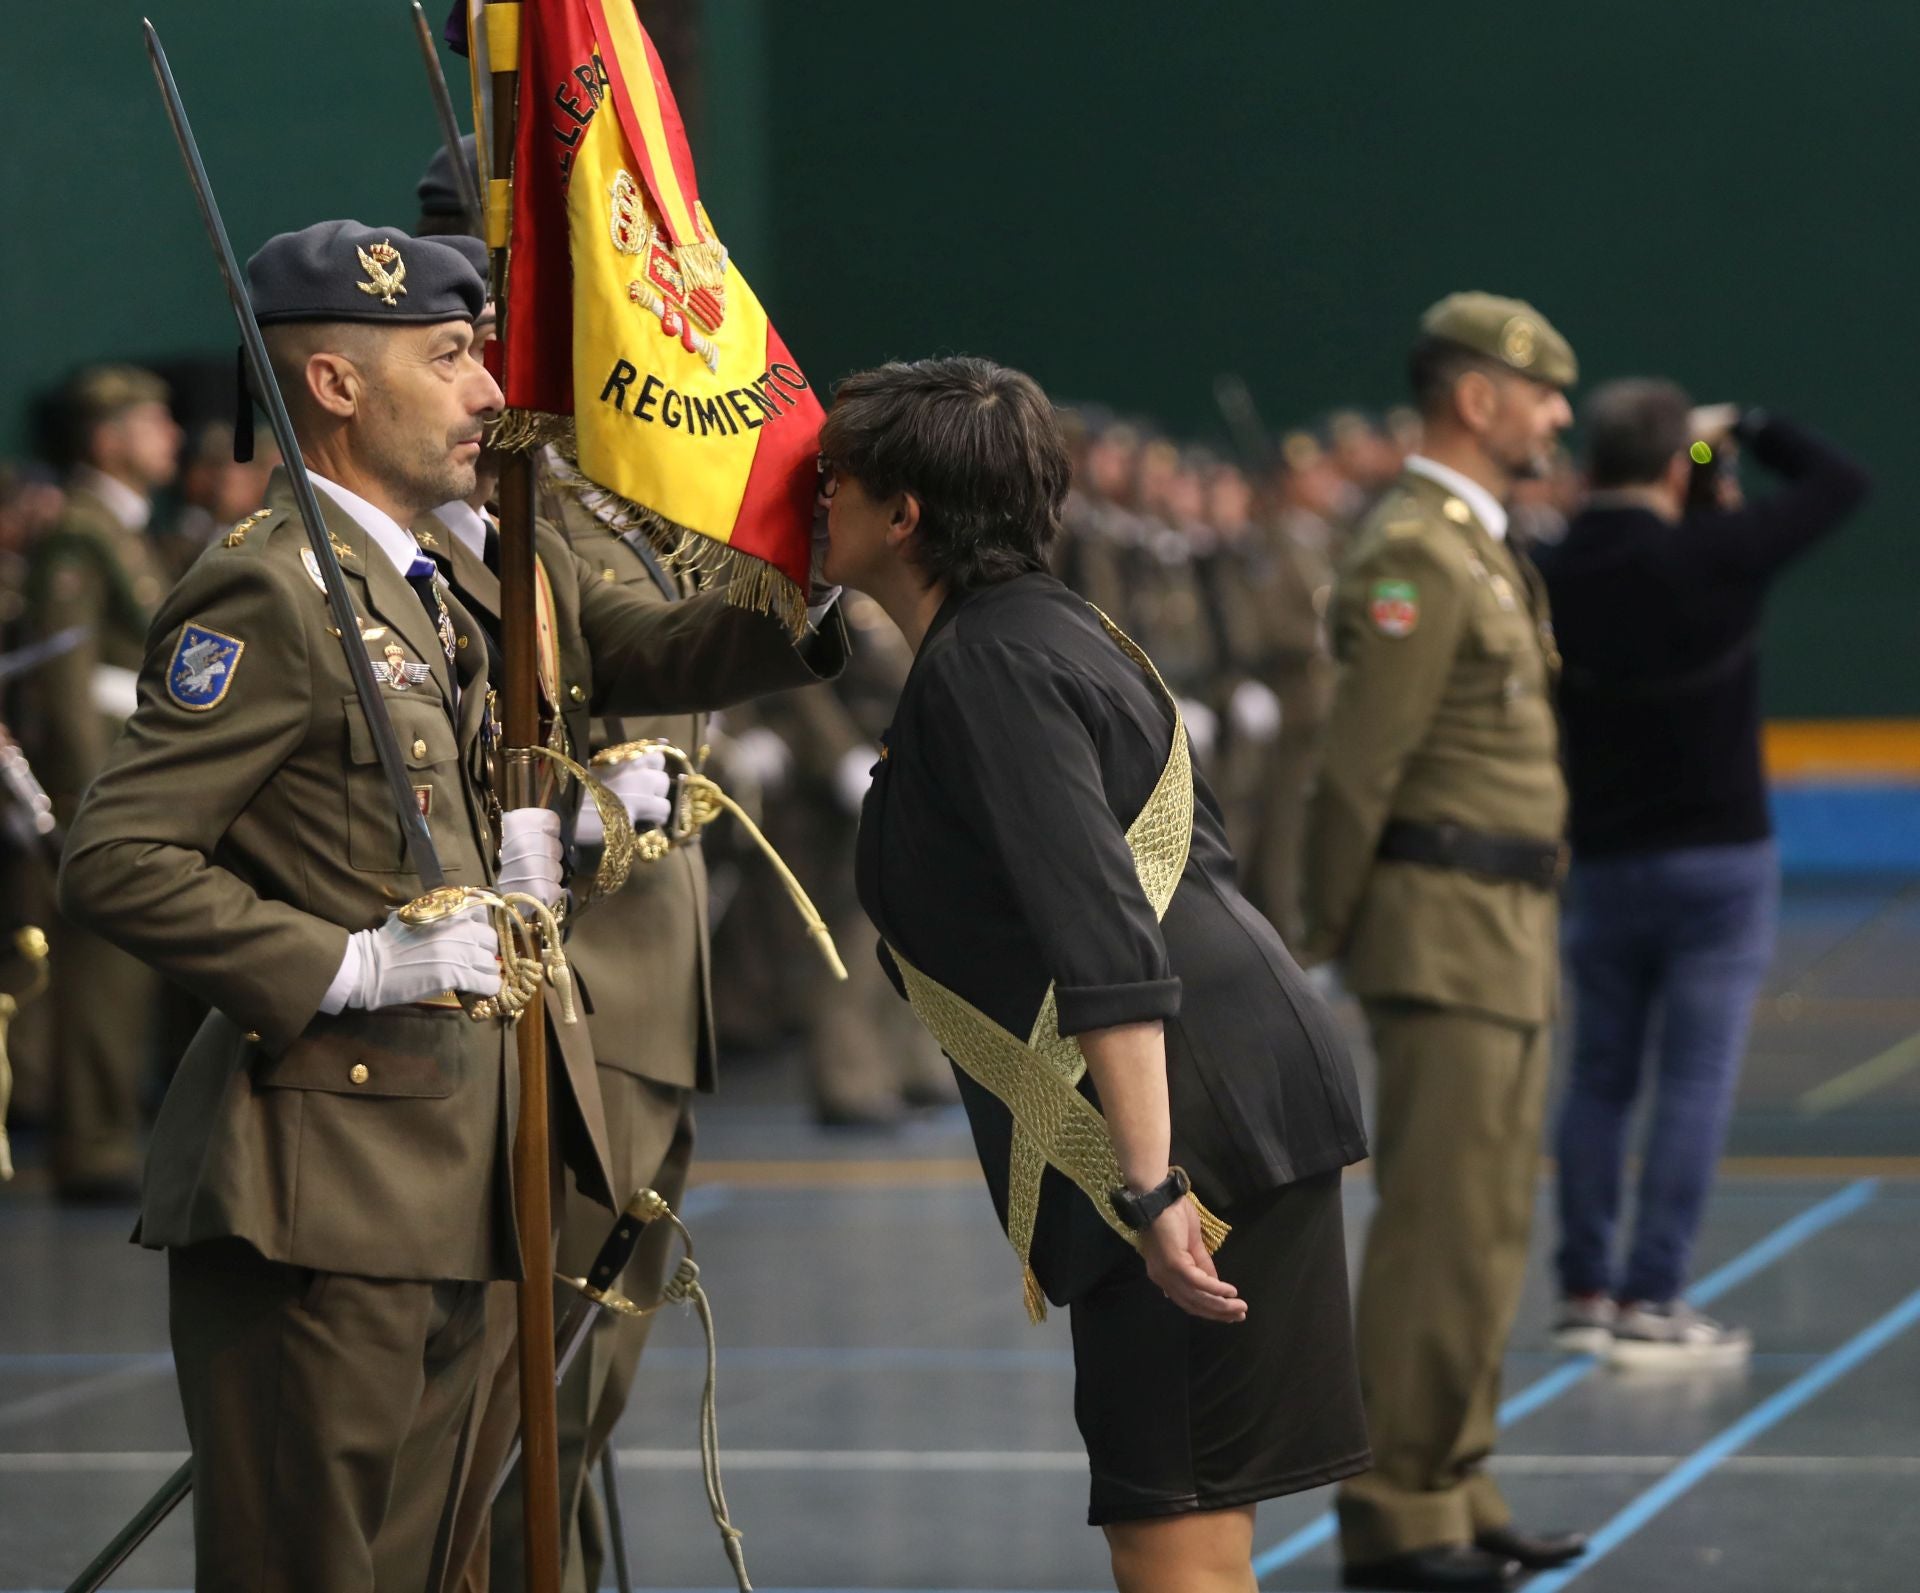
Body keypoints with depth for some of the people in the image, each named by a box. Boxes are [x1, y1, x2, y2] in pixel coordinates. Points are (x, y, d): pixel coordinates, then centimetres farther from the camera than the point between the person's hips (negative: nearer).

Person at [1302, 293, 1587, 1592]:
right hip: (1449, 927, -10)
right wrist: (1327, 935, -13)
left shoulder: (1483, 549, 18)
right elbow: (1359, 765, -17)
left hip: (1509, 934, 10)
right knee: (1440, 1229, -8)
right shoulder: (1415, 555, -15)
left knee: (1487, 1225, 13)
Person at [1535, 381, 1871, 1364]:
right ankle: (1652, 1301, -3)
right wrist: (1745, 428, 8)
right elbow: (1840, 483, -2)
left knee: (1600, 1076, 13)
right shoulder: (1713, 556, -15)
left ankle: (1585, 1287, 17)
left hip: (1603, 865, 4)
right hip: (1720, 858, -4)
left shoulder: (1553, 580, -6)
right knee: (1695, 1082, -1)